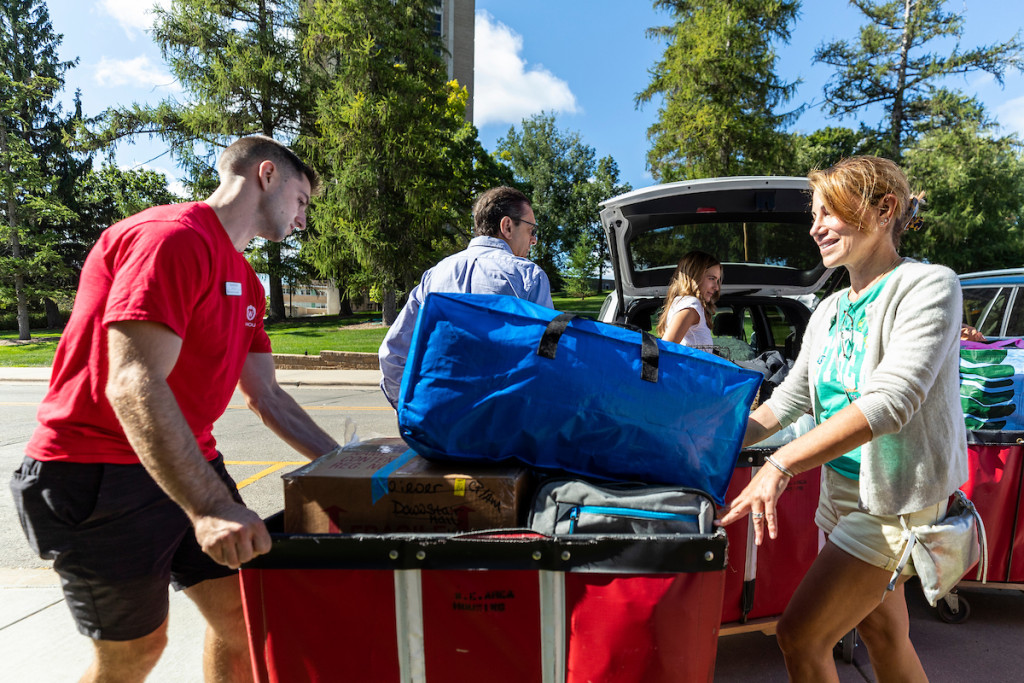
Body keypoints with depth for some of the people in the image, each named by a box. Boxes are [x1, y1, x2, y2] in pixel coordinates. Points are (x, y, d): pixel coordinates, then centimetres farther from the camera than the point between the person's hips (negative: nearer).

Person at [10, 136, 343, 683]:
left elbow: (266, 398, 12)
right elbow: (134, 385, -27)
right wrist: (208, 506, -34)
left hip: (192, 466, 8)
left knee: (243, 612, 8)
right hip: (98, 475, -8)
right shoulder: (172, 236, -18)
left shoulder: (245, 282, 12)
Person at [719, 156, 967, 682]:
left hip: (897, 498, -7)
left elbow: (890, 400, -27)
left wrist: (780, 464, -33)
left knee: (799, 637, -5)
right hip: (841, 486, 7)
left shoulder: (928, 286, -15)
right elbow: (788, 399, 11)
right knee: (881, 631, 20)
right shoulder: (830, 312, 8)